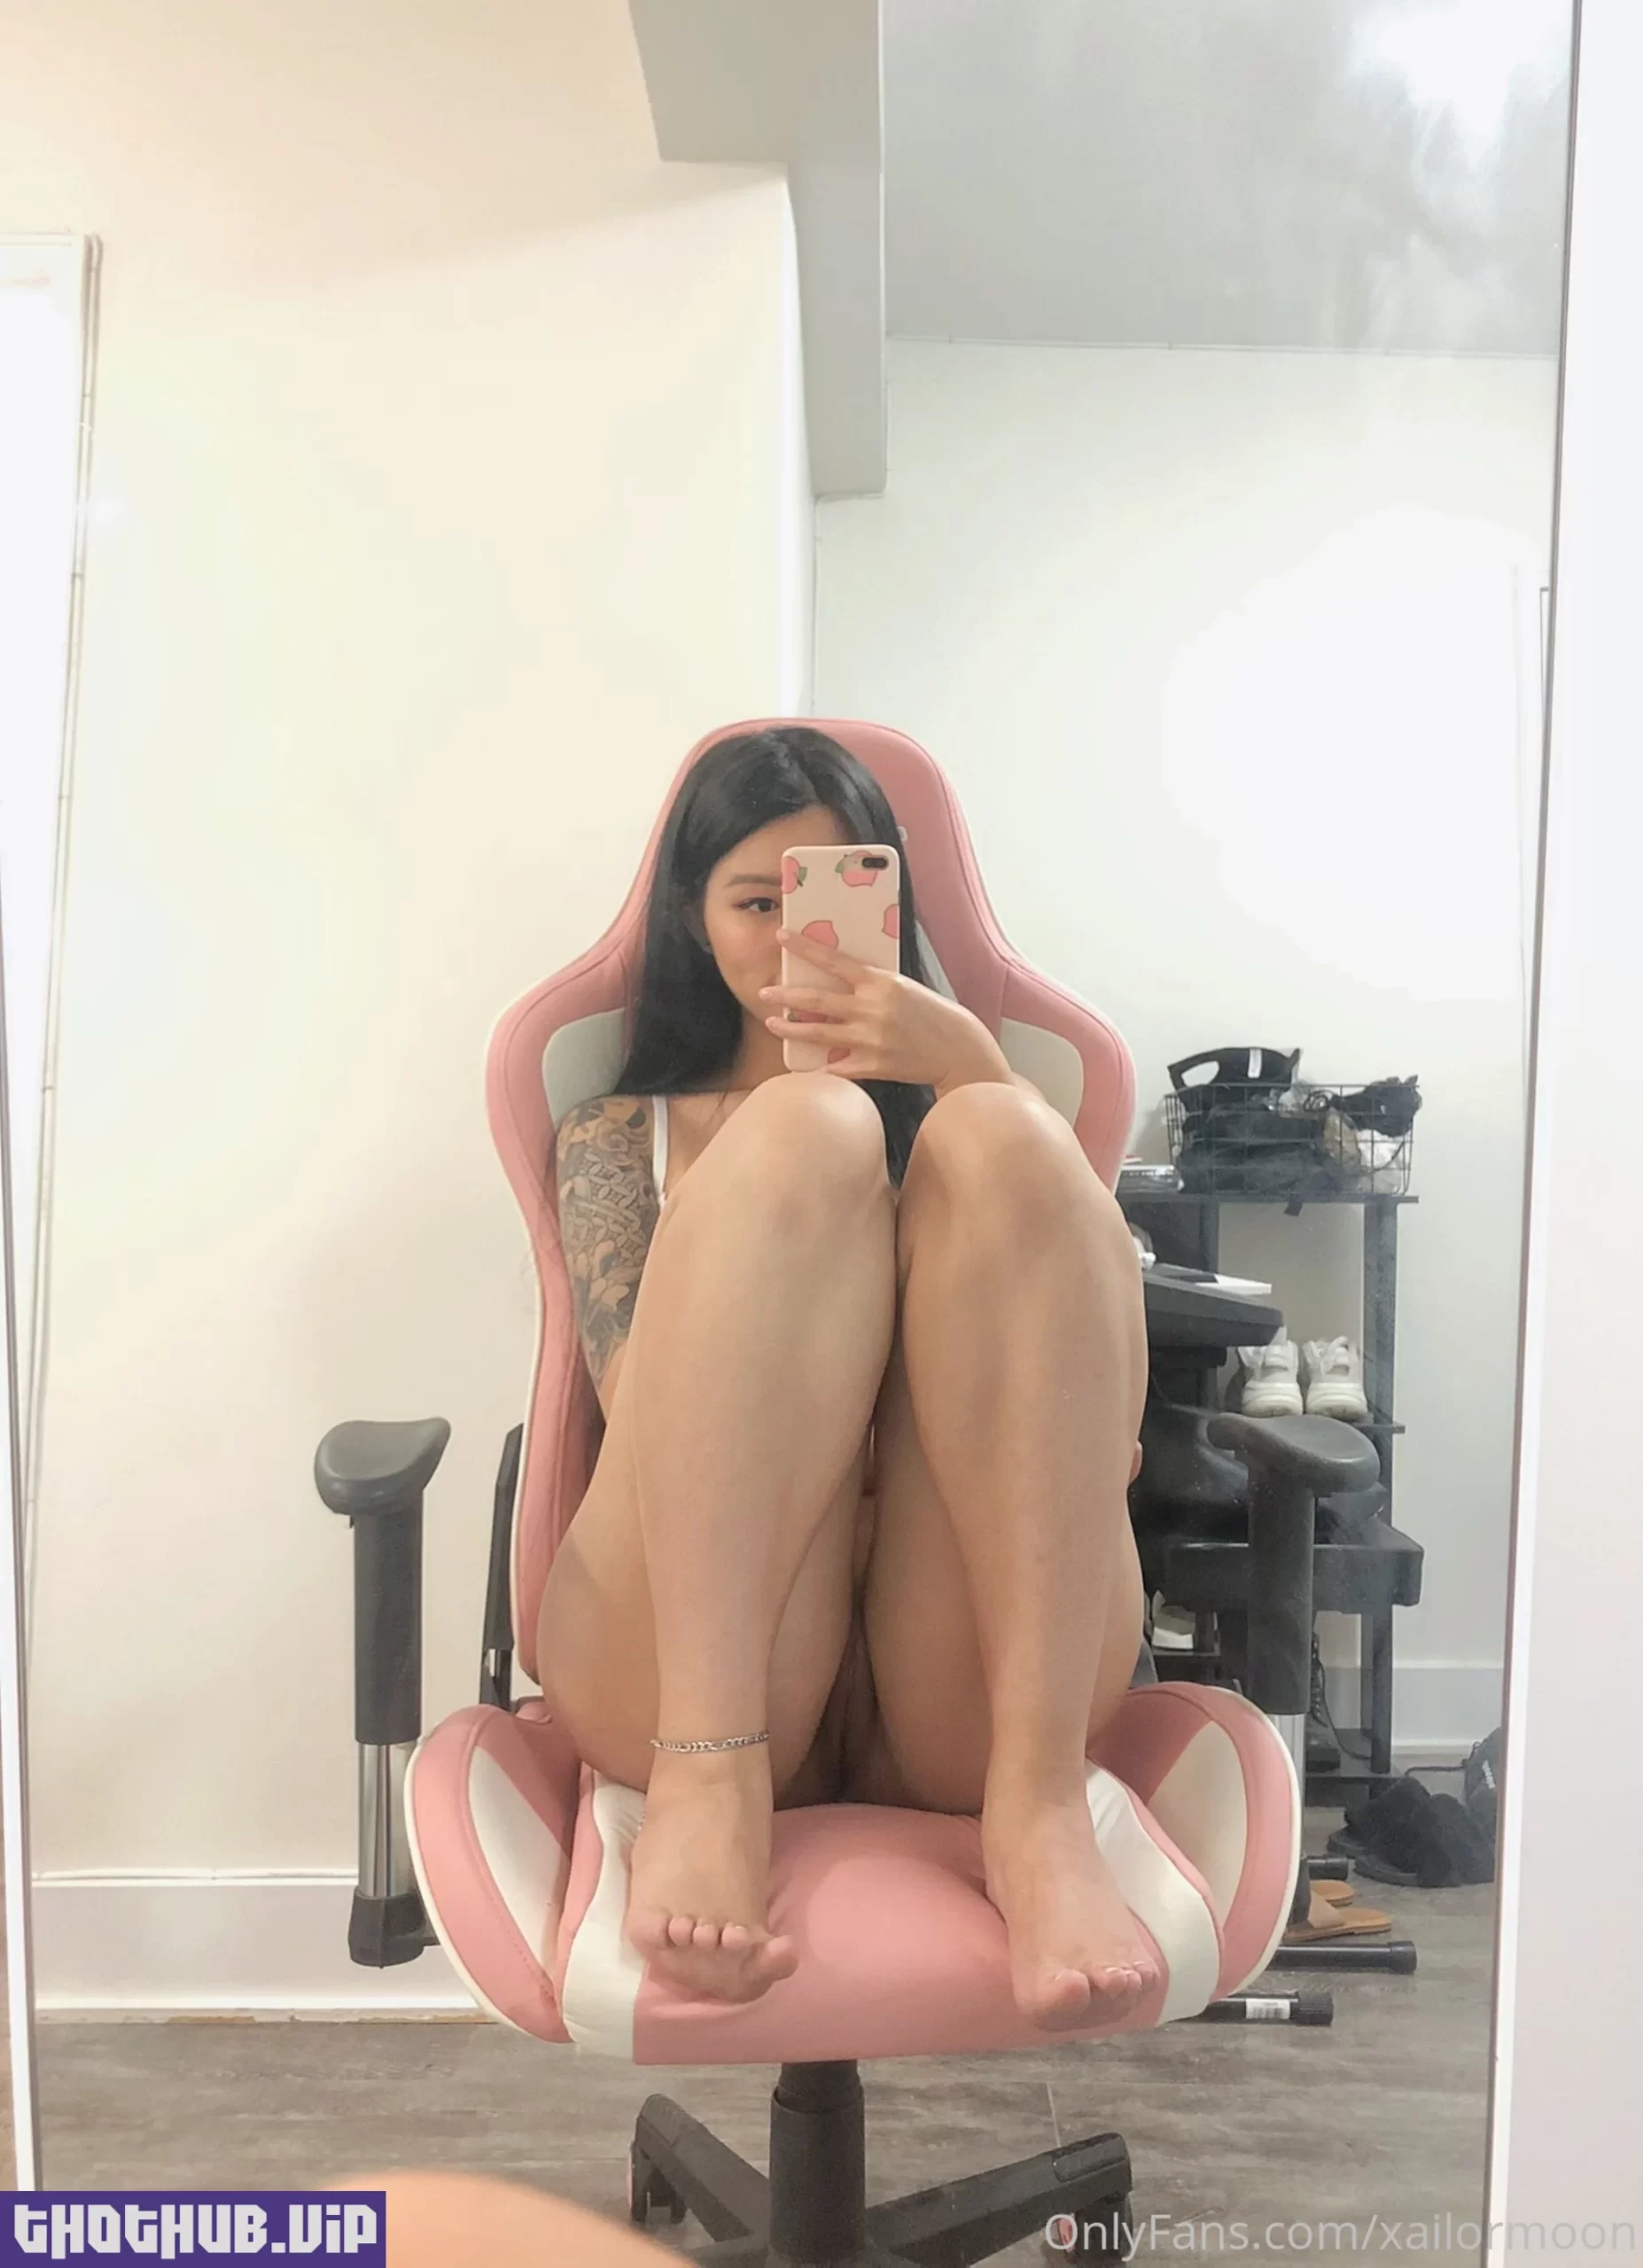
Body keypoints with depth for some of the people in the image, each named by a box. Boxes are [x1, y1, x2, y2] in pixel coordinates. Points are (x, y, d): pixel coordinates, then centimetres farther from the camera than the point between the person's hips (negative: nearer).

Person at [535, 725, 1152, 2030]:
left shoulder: (944, 1096, 26)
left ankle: (1042, 1805, -31)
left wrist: (976, 1072, -6)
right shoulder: (621, 1134, 23)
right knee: (806, 1132, -20)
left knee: (999, 1140, -20)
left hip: (967, 1699, 2)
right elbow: (648, 1401, 3)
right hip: (685, 1663, -1)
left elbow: (1095, 1333, 5)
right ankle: (704, 1778, -32)